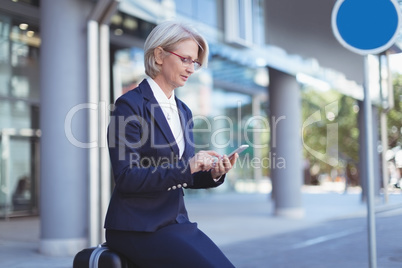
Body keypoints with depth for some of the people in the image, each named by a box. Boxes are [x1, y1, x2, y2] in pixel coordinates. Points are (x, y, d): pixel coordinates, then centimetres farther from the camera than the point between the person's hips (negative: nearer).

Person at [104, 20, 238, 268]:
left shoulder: (183, 111, 14)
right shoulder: (130, 105, -9)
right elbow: (126, 178, -17)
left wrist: (213, 173, -5)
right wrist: (186, 166, -22)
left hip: (177, 220, 7)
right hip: (139, 227, -7)